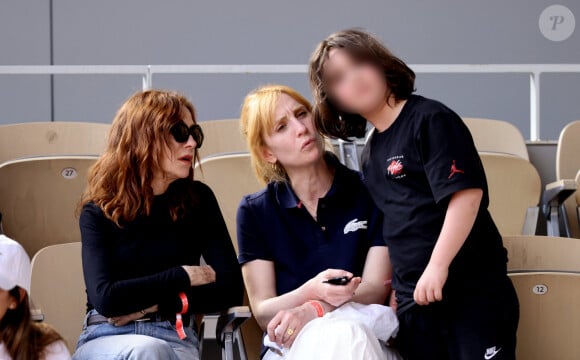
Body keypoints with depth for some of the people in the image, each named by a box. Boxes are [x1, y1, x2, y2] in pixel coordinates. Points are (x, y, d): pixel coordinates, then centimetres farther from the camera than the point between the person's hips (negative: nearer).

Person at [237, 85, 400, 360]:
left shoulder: (368, 193, 5)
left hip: (362, 331, 1)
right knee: (334, 336, -37)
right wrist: (312, 291, -22)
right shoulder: (255, 212, 5)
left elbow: (375, 289, -2)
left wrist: (313, 310, -22)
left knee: (349, 337, -37)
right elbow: (263, 312, 1)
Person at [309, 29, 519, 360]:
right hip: (414, 301, 7)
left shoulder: (429, 119, -7)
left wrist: (438, 265, -23)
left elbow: (466, 193, -17)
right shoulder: (371, 154, 15)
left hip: (473, 287, -7)